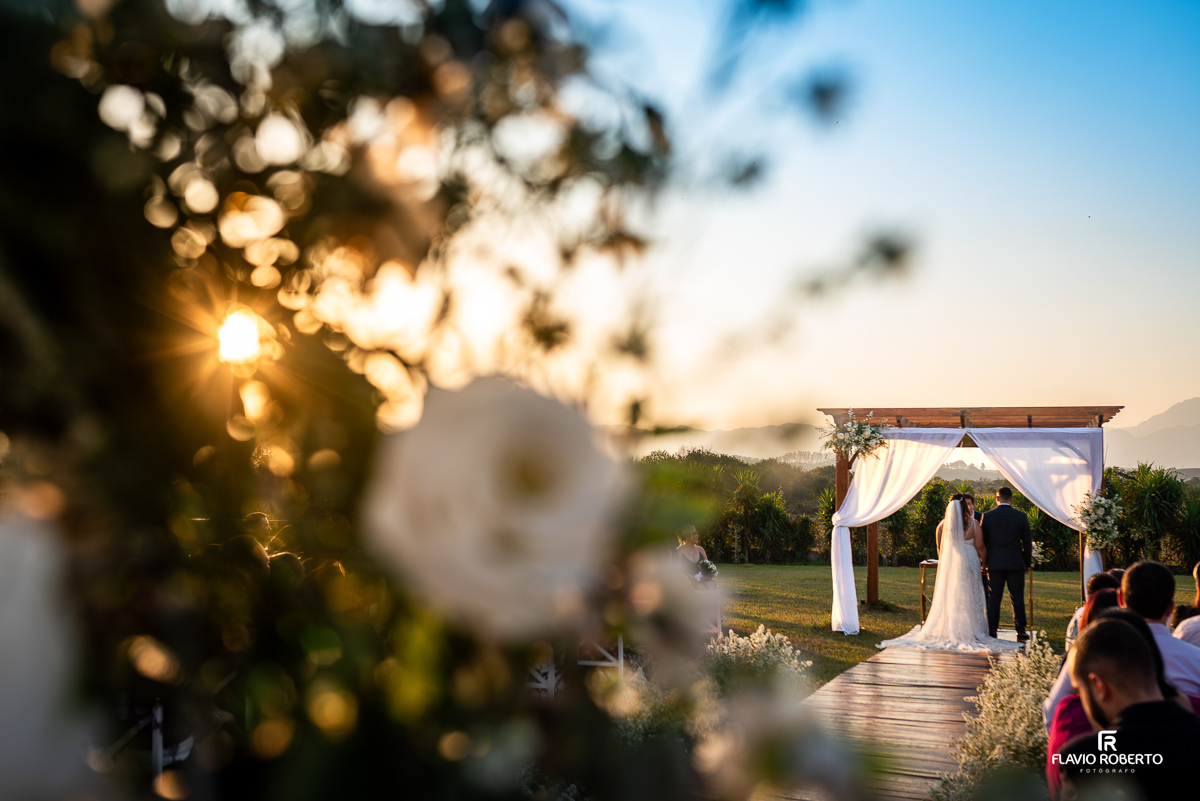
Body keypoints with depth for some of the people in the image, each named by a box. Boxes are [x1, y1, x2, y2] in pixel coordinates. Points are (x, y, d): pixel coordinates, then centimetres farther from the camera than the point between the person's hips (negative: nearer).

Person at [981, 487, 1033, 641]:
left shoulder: (987, 516, -3)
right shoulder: (1021, 516, -2)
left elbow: (982, 541, 3)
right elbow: (1027, 542, 2)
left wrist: (984, 560, 15)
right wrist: (1027, 563, 12)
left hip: (994, 563, 0)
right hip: (1015, 563, 0)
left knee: (994, 597, 4)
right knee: (1017, 597, 4)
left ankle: (992, 630, 6)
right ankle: (1020, 631, 3)